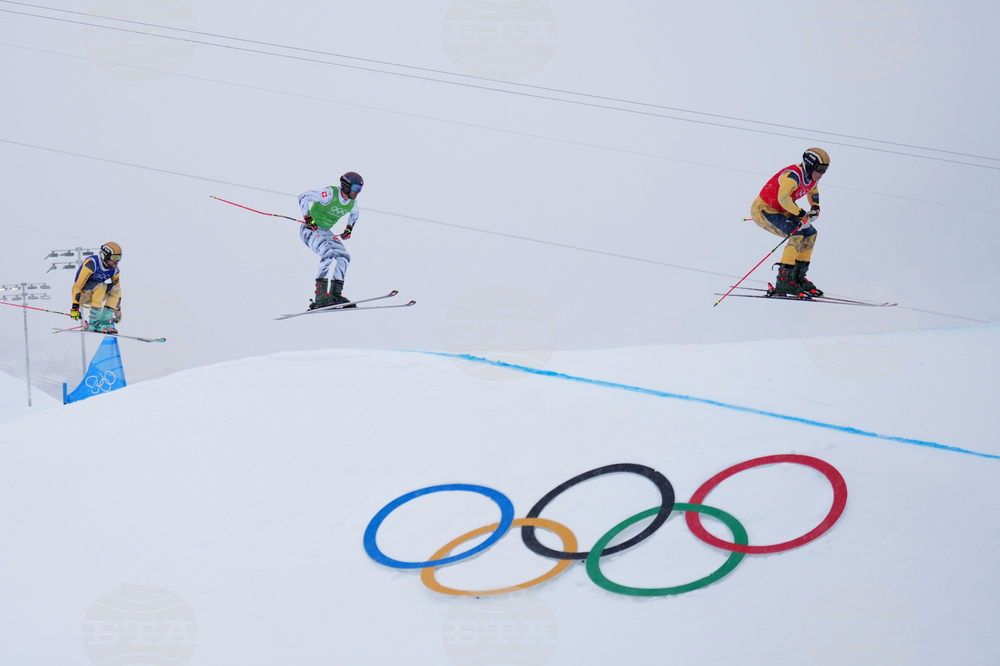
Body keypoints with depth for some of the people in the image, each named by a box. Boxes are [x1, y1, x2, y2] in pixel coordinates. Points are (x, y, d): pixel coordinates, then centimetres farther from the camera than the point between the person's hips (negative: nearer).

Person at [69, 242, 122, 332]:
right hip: (82, 295, -7)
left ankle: (105, 321, -15)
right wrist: (75, 307, -27)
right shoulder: (92, 263, -24)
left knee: (116, 288, -15)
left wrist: (118, 311, 11)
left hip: (95, 296, 7)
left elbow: (117, 291, 11)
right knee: (101, 286, -32)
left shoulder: (114, 269, -3)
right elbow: (77, 285, -25)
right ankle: (94, 323, -30)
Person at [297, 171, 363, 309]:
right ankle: (320, 294, -30)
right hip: (310, 229, -8)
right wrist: (307, 219, -21)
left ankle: (335, 293, -7)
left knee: (344, 256, -9)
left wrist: (349, 228, 8)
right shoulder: (330, 193, -23)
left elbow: (354, 214, 24)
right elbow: (303, 197, -19)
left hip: (326, 232, 8)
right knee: (328, 252, -29)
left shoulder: (352, 202, -1)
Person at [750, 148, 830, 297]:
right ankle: (784, 281, -22)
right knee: (798, 235, -23)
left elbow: (813, 191, 24)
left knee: (810, 233, 6)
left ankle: (797, 277, 13)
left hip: (780, 211, 10)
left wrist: (815, 209, 6)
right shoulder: (793, 176, -28)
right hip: (763, 210, -10)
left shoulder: (812, 178, 0)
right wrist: (802, 214, -38)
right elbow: (783, 197, -44)